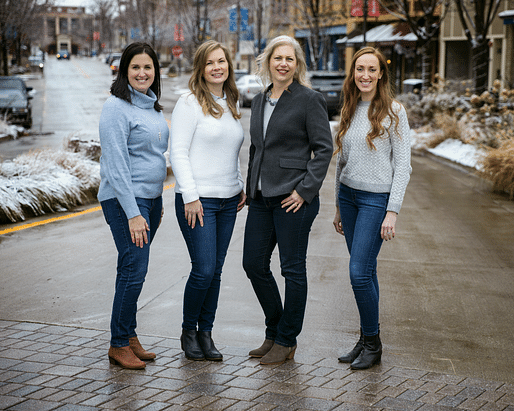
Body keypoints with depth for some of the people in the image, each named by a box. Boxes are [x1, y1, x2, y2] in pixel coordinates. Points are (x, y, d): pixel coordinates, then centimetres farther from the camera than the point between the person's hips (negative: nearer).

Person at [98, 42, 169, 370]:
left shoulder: (153, 106, 13)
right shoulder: (117, 107, -12)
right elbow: (116, 165, -17)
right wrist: (133, 213, -21)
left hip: (151, 196, 8)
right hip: (125, 199, -8)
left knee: (134, 269, 11)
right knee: (135, 269, -10)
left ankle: (129, 336, 20)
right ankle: (119, 345, 1)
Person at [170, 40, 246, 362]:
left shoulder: (231, 105, 14)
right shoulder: (191, 103, -7)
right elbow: (178, 152, -11)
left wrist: (241, 186, 14)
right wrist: (190, 196, -16)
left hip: (228, 201, 6)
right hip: (198, 199, -6)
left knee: (215, 271, 8)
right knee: (204, 270, -8)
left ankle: (206, 333, 18)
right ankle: (188, 331, 12)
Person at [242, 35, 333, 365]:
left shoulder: (309, 100, -7)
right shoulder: (259, 101, 14)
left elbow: (324, 149, -9)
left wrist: (306, 190, -15)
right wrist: (251, 187, 14)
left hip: (293, 197, -7)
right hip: (261, 198, 7)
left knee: (293, 269, 2)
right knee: (254, 263, 9)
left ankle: (286, 342, 14)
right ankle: (275, 332, 26)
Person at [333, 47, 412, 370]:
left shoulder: (393, 111, -7)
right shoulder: (350, 111, 10)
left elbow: (403, 165, -9)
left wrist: (393, 212, -15)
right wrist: (339, 207, 16)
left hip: (376, 198, -5)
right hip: (348, 195, 6)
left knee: (359, 271, -10)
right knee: (364, 271, 10)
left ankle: (373, 343, 5)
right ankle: (367, 340, 19)